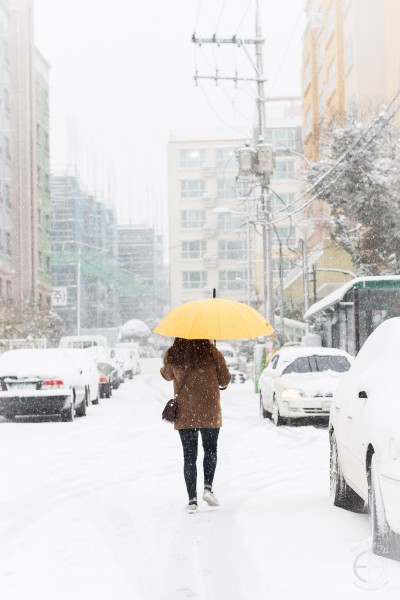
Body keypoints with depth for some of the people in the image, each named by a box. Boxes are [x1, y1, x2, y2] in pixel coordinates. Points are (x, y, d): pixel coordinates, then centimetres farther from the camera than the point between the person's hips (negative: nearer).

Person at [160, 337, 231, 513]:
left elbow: (167, 375, 15)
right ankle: (208, 487, 1)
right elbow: (225, 379, -2)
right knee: (210, 450, 18)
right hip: (210, 412, -1)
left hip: (184, 413, 1)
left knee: (189, 456, 7)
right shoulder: (211, 352, -11)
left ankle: (192, 500, 3)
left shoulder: (171, 355, -5)